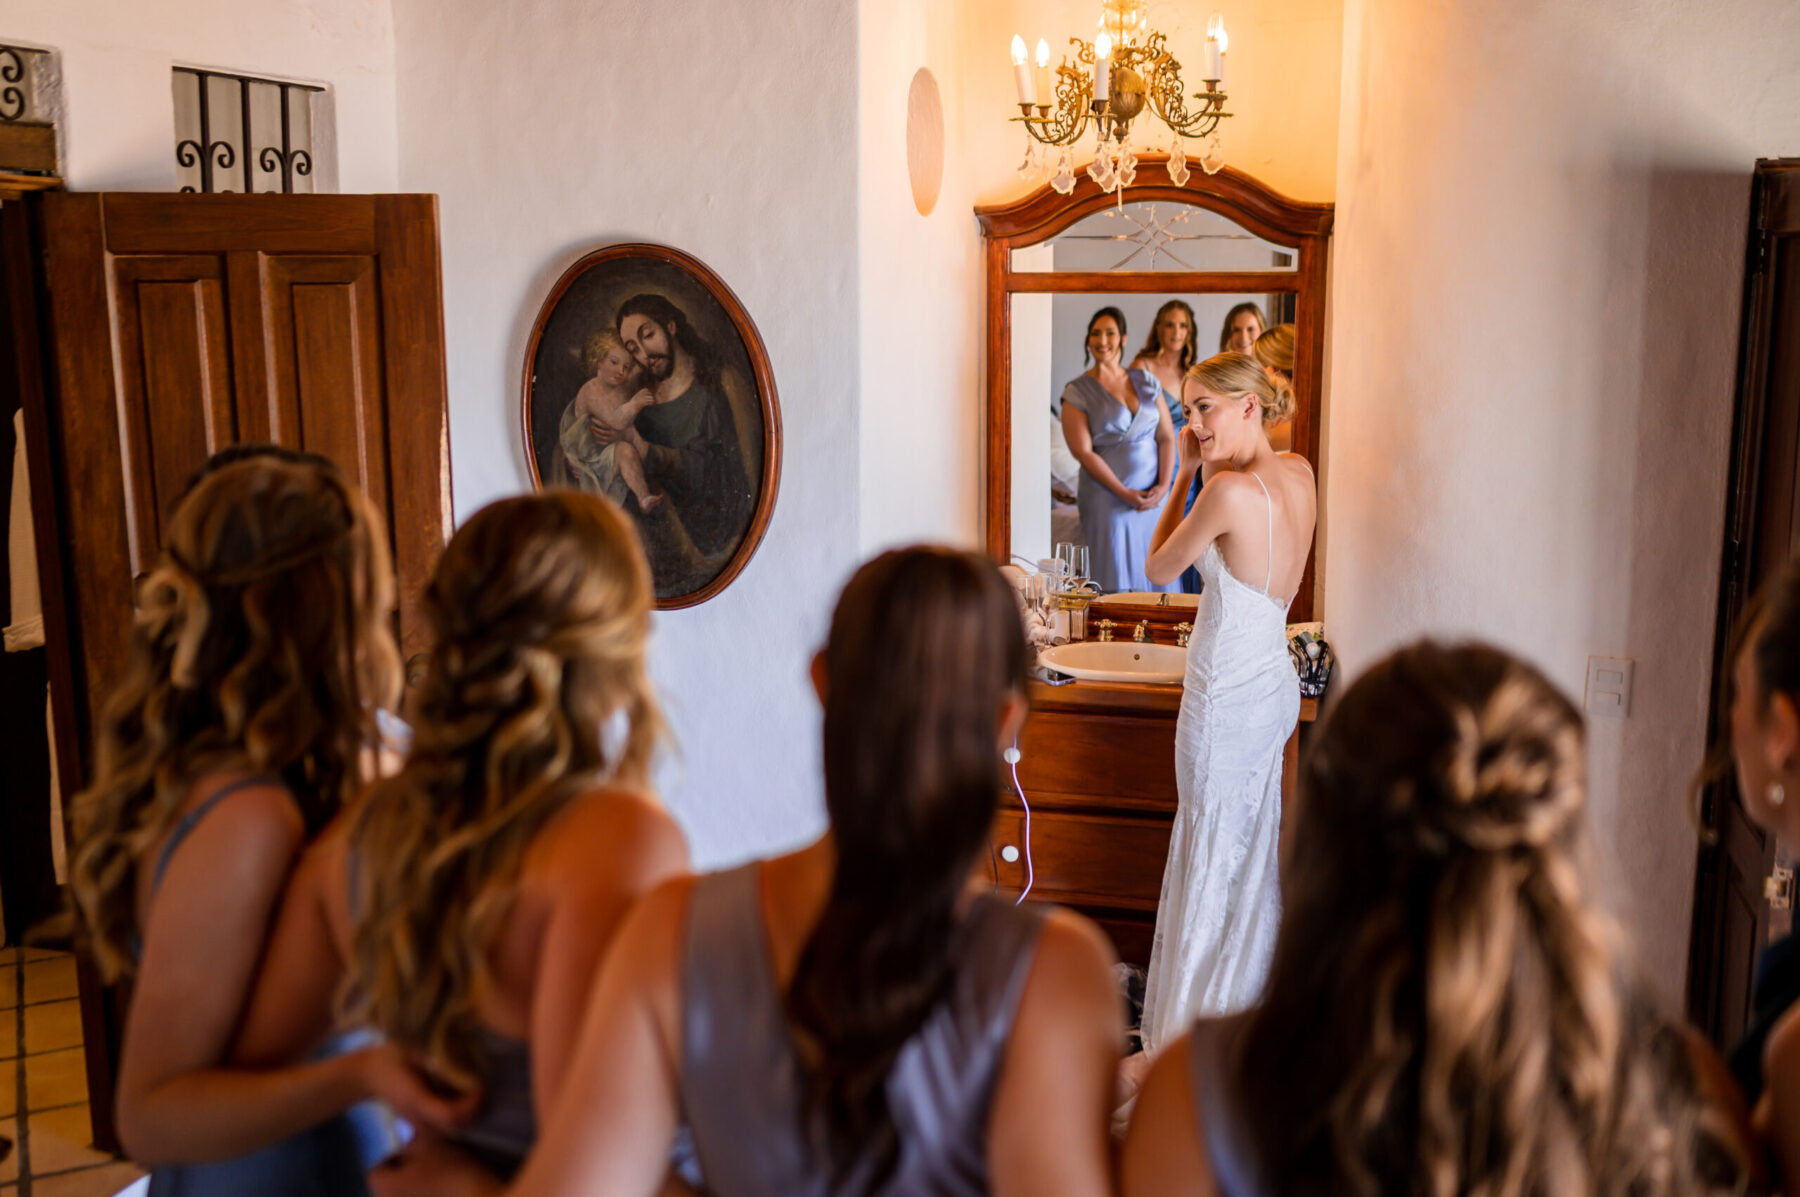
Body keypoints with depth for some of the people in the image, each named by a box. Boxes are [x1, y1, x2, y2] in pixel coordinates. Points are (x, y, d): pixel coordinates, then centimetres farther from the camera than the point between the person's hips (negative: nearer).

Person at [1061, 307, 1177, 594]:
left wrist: (1163, 485, -6)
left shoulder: (1146, 383, 12)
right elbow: (1083, 452, -8)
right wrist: (1124, 493, -13)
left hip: (1154, 496, 4)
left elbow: (1166, 438, 9)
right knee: (1115, 582, -4)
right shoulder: (1078, 391, -1)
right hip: (1108, 499, -4)